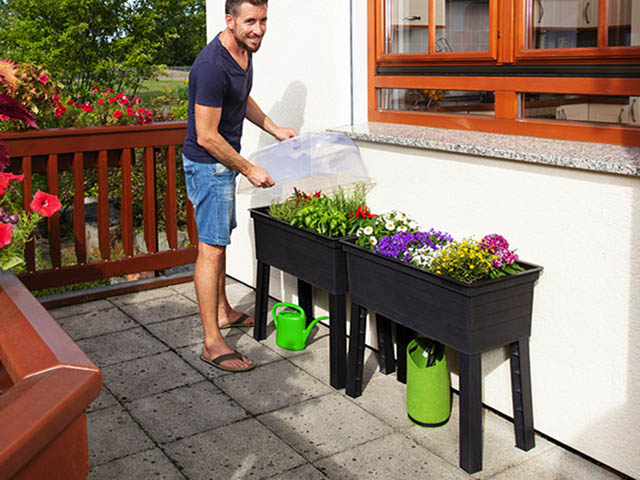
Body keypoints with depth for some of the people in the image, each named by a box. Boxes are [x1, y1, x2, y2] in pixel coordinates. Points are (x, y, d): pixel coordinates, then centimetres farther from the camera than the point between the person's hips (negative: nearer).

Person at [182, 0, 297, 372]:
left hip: (225, 162, 10)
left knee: (222, 237, 20)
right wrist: (249, 170, -19)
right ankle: (212, 343, -2)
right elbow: (207, 136, -26)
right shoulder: (212, 65, -26)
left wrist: (274, 129, 17)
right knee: (212, 248, -8)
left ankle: (223, 311, 37)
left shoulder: (244, 52, 4)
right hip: (208, 164, -10)